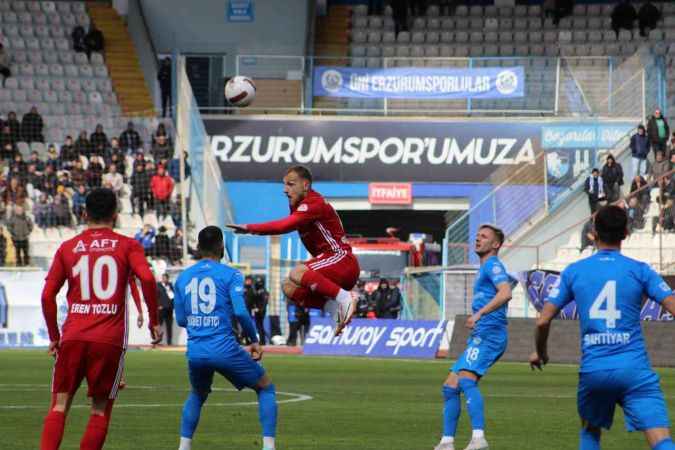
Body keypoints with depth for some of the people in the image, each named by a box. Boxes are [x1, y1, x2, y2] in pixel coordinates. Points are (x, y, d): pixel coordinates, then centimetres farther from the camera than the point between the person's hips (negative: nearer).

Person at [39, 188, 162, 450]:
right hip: (110, 340, -1)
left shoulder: (67, 248, 10)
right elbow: (147, 278, -12)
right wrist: (154, 321, -2)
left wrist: (54, 336, 14)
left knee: (59, 406, 6)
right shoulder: (127, 246, 5)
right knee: (100, 410, 8)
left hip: (73, 337, 1)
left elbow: (48, 295, 6)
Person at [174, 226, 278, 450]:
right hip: (225, 350, -4)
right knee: (266, 389, 14)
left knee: (197, 396, 32)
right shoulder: (230, 274, -3)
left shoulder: (183, 277, 11)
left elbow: (180, 320, 15)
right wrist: (254, 341, -2)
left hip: (195, 353, 4)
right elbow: (240, 312, -14)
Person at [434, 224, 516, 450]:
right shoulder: (485, 269, 26)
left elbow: (505, 293, -22)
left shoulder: (493, 265, -4)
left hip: (489, 334, -11)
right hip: (479, 338, 11)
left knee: (466, 380, -29)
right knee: (450, 387, 10)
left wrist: (479, 314, -31)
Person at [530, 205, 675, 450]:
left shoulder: (573, 272, 7)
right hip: (635, 369, -2)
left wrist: (540, 352, 24)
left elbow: (543, 321, 5)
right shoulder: (640, 270, 2)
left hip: (593, 370, 2)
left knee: (590, 430, 29)